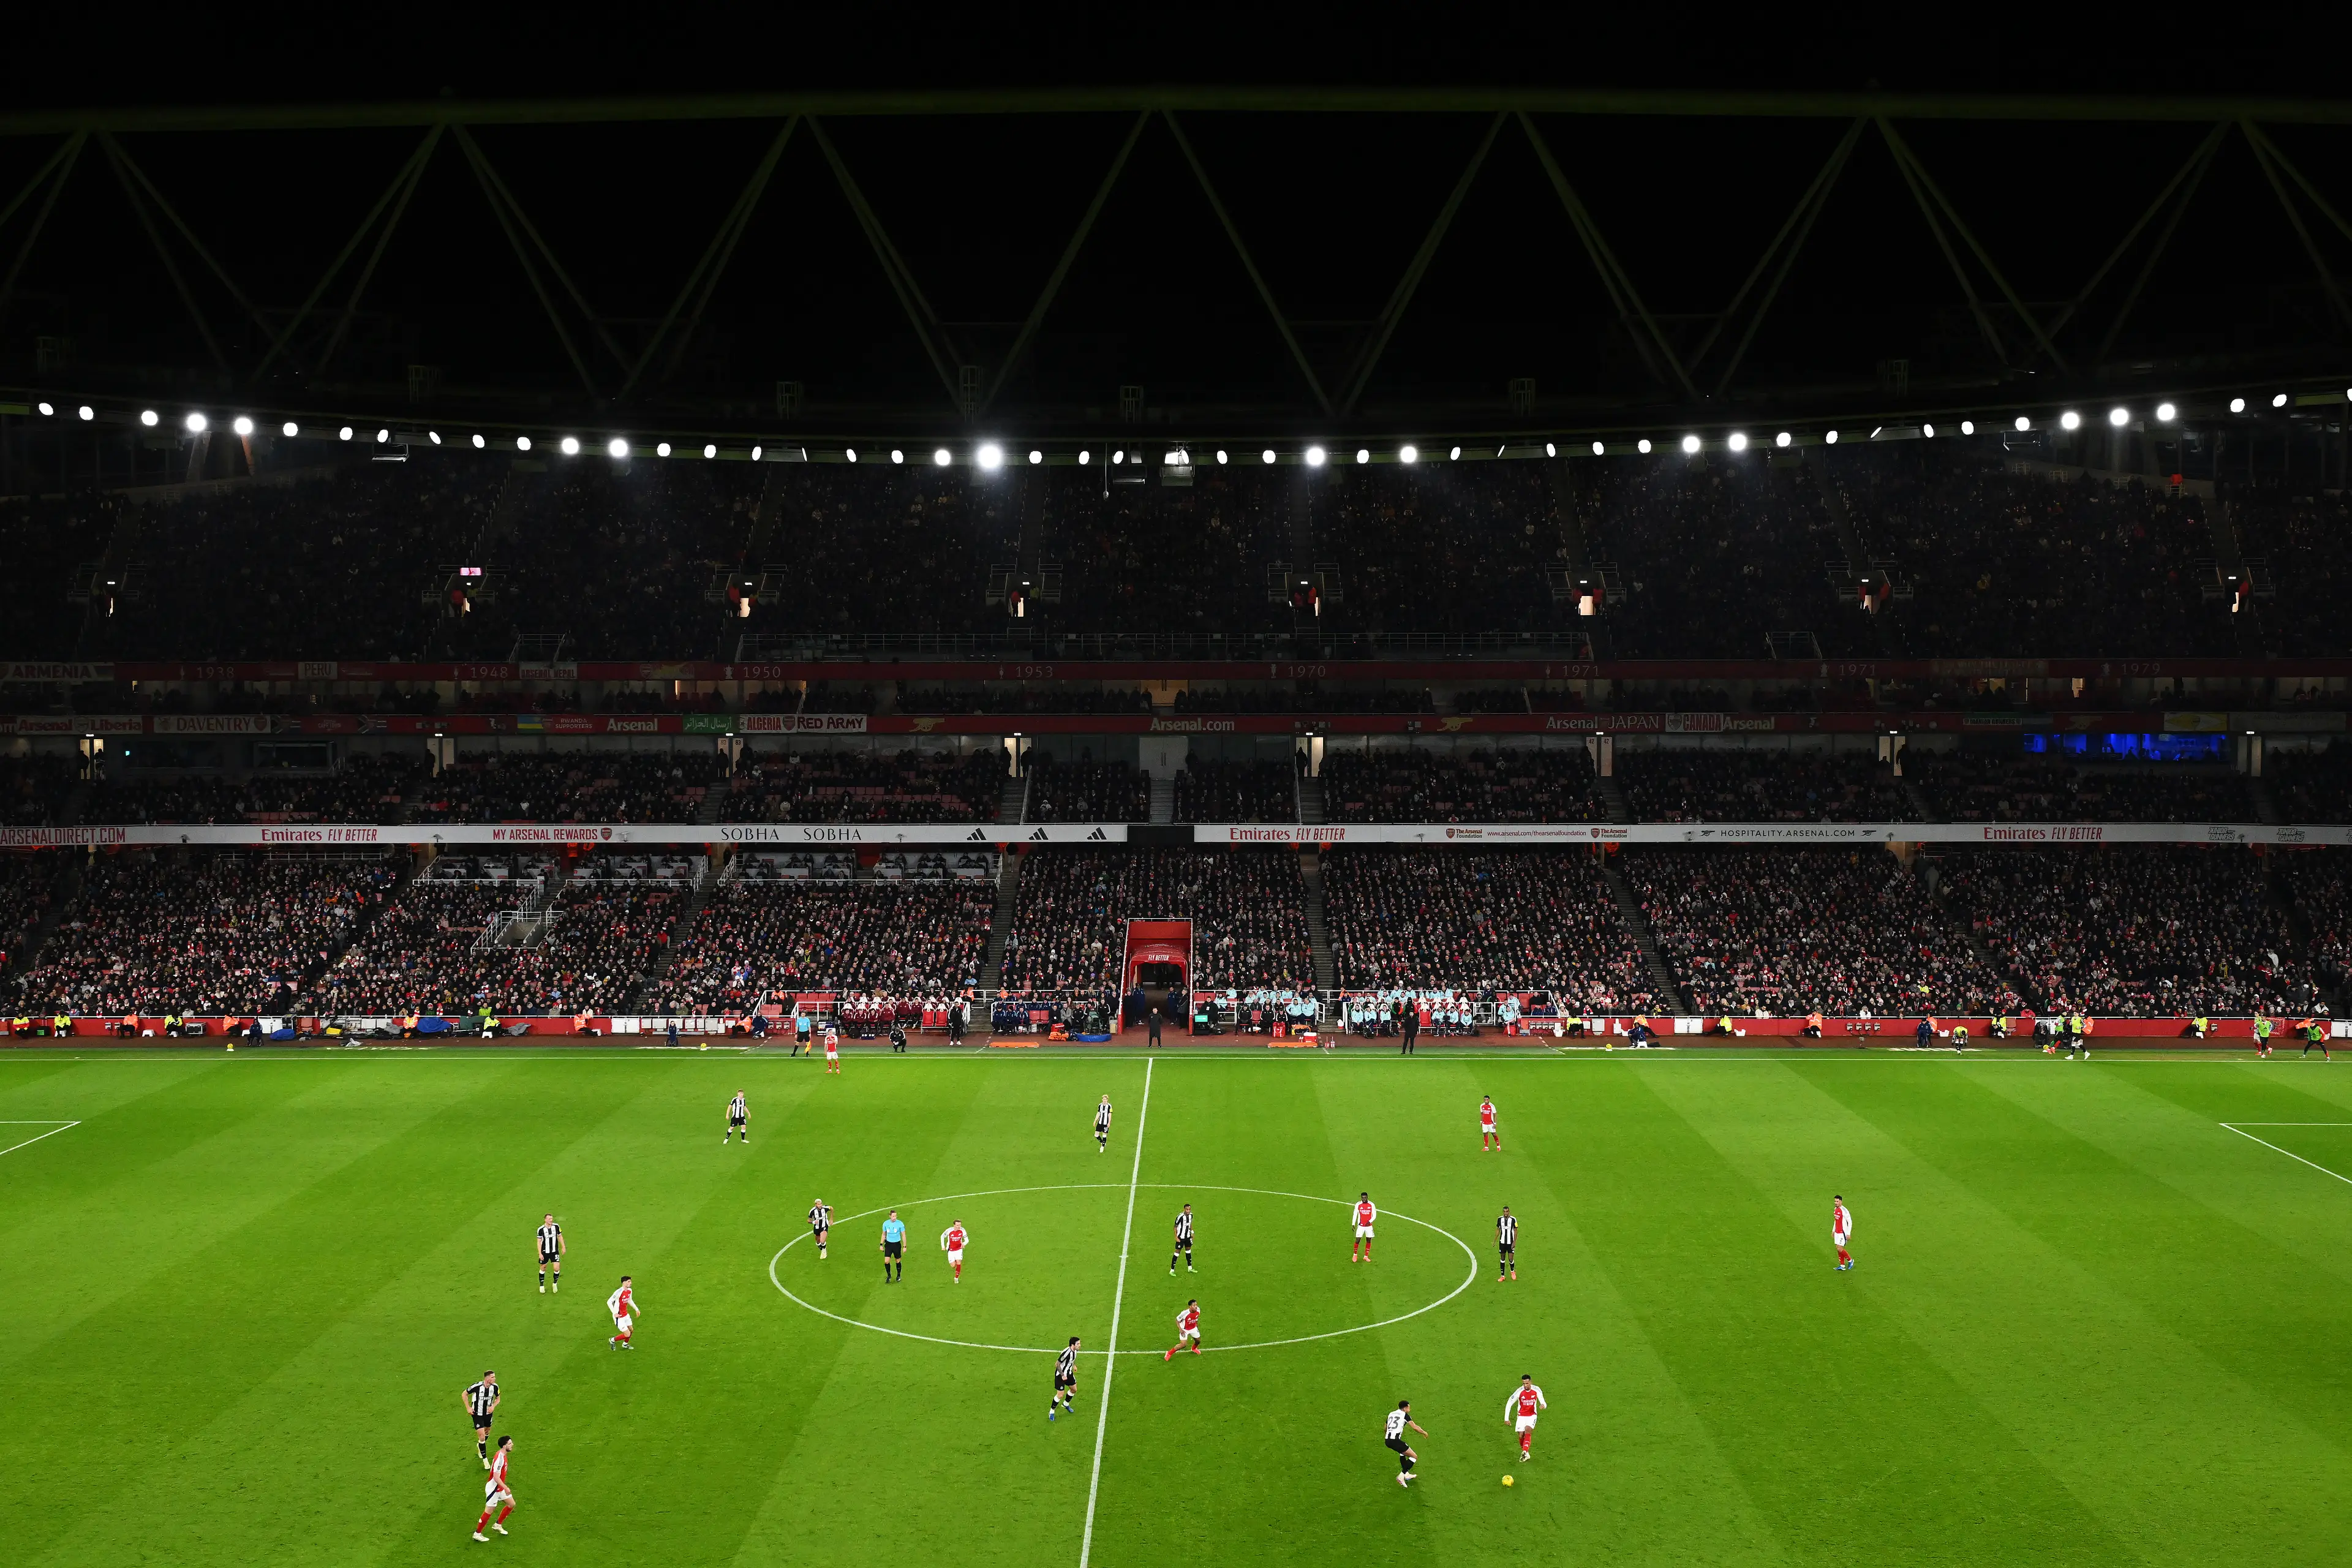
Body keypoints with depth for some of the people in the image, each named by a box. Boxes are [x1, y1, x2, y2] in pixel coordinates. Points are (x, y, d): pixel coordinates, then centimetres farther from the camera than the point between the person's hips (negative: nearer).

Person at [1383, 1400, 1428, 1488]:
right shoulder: (1405, 1415, 0)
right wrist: (1424, 1432, 9)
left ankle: (1407, 1475, 34)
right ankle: (1401, 1477, -5)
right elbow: (1415, 1427, -8)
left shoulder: (1391, 1414, 21)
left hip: (1387, 1440, 8)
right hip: (1395, 1441, -8)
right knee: (1414, 1457, 2)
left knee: (1403, 1452, 36)